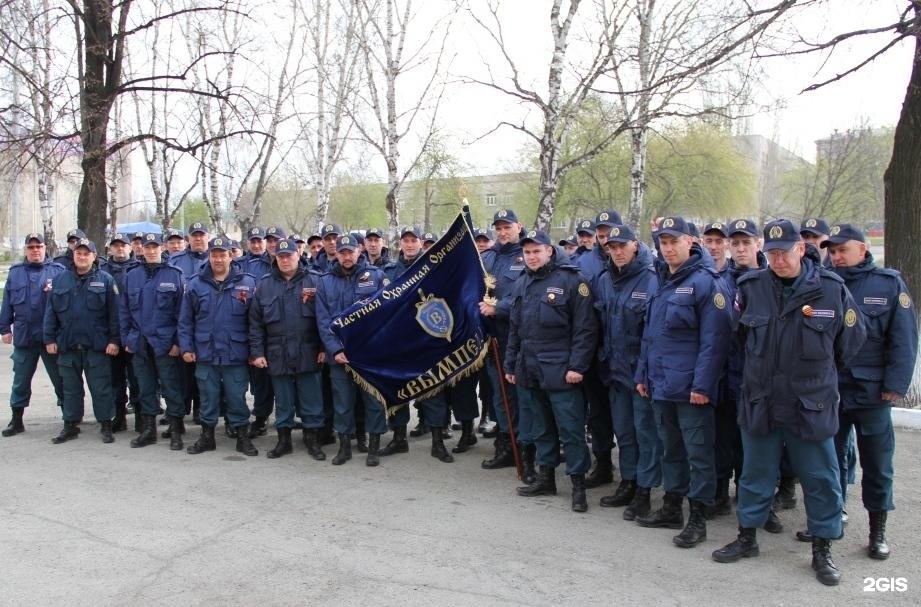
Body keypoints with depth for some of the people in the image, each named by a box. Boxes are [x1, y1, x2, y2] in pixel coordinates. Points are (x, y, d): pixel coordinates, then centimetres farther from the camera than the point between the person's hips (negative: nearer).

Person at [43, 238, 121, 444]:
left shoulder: (105, 280, -1)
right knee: (70, 388, 12)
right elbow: (50, 312, 8)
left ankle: (106, 425, 13)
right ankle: (70, 425, 23)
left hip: (97, 346, -3)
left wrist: (114, 340, -9)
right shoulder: (60, 280, 7)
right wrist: (49, 339, 2)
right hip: (67, 345, 3)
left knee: (101, 387, 2)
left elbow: (114, 313, -4)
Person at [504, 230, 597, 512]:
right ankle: (546, 477, 28)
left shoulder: (570, 280, -9)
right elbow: (514, 329, 19)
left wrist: (577, 366, -15)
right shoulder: (521, 284, 12)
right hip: (531, 370, 7)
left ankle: (578, 485, 8)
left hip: (561, 370, -6)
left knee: (570, 430, -2)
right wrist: (510, 364, 16)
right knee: (541, 427, 16)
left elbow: (585, 328, -11)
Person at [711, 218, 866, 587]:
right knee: (756, 473, 15)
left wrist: (818, 376, 12)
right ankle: (747, 537, 31)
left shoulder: (831, 289, -9)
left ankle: (822, 550, 25)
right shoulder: (750, 287, -4)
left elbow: (850, 342, 5)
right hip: (759, 402, 2)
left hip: (812, 406, -1)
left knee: (820, 479, 9)